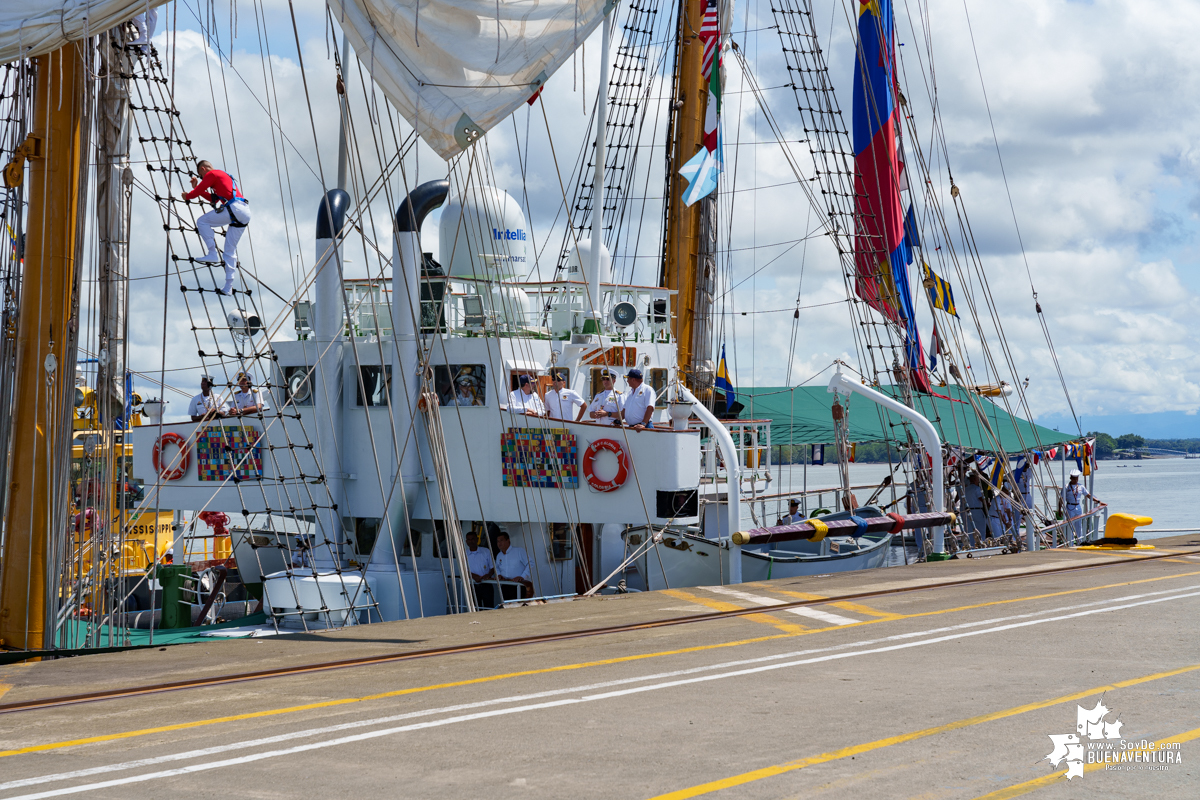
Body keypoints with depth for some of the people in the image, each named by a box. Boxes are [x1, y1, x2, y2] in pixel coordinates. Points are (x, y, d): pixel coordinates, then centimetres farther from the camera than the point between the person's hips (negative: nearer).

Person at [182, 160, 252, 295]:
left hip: (234, 209, -9)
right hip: (245, 214, 9)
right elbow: (213, 198, 38)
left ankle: (212, 254, -6)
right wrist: (196, 187, 40)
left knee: (202, 221, 1)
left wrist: (187, 196, 22)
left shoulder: (211, 174, 5)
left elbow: (197, 192, 2)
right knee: (230, 250, 11)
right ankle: (228, 287, 8)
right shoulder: (224, 176, 33)